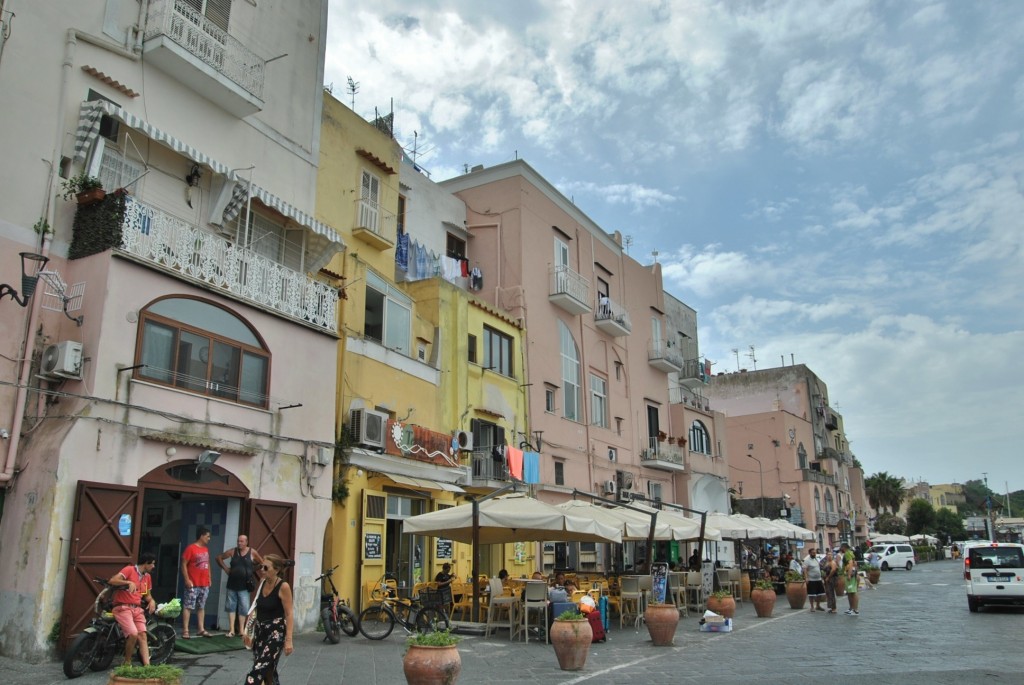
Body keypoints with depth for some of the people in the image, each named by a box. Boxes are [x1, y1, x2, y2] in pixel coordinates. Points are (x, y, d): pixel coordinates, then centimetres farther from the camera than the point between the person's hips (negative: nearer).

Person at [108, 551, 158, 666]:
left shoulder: (147, 577, 17)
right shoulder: (129, 569, -5)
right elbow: (112, 581, -18)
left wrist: (151, 601, 4)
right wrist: (129, 582, -28)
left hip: (137, 609, 7)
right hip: (123, 608, -7)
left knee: (142, 635, -9)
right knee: (133, 634, -23)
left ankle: (147, 666, -16)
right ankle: (127, 662, -1)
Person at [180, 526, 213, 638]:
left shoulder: (206, 549, 13)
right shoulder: (191, 548, -9)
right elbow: (183, 564, -11)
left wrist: (209, 578, 14)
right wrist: (187, 579, -16)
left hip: (205, 584, 7)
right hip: (193, 584, -7)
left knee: (201, 607, 10)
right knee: (188, 607, -4)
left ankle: (201, 629, 15)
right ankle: (185, 630, -2)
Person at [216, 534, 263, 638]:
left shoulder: (252, 552, -4)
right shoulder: (233, 551, 0)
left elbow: (262, 563, 5)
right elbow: (219, 557, 11)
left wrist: (253, 570, 0)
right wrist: (225, 568, 3)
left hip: (244, 586, -2)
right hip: (232, 584, 2)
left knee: (243, 608, -1)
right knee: (231, 607, 5)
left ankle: (241, 630, 8)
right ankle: (231, 630, 11)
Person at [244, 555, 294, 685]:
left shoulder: (283, 587, -15)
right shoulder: (263, 583, 5)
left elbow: (289, 614, -16)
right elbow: (259, 610, 15)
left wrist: (288, 640, -22)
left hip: (275, 633, -7)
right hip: (260, 631, 7)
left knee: (258, 671, -14)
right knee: (268, 671, 13)